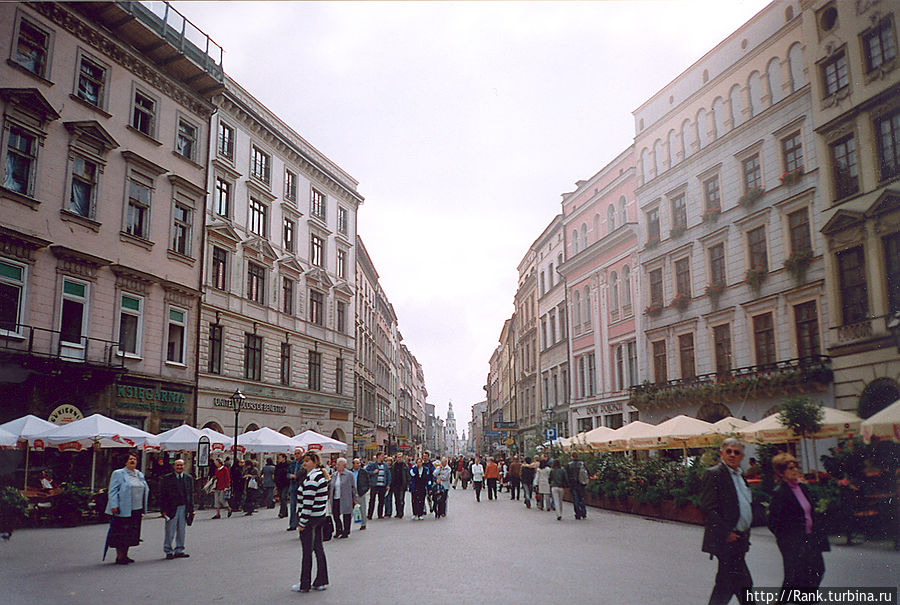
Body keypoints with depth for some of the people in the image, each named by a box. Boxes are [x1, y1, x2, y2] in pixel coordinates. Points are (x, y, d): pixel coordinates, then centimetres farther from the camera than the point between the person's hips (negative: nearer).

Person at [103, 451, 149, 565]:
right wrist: (114, 505, -17)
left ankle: (125, 555, 20)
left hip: (136, 509, 6)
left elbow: (146, 489, 21)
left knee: (131, 534, 10)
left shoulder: (140, 475, 15)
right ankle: (119, 557, 6)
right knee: (121, 533, -2)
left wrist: (143, 506, 16)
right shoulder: (118, 473, -3)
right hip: (123, 510, -6)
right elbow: (112, 491, -8)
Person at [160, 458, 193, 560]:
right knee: (170, 531, 0)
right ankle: (168, 551, 12)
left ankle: (179, 550, 19)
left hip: (184, 508, 3)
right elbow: (162, 495, 0)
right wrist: (163, 510, -6)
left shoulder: (189, 478, 10)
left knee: (181, 530, 9)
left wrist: (191, 509, 7)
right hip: (171, 508, -3)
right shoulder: (167, 478, 0)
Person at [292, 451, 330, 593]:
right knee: (318, 548, 13)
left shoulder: (312, 478, -19)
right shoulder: (321, 475, 10)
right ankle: (321, 581, 18)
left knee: (307, 551, 0)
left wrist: (302, 522, -18)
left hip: (310, 518, -9)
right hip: (320, 516, 9)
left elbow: (308, 502, -21)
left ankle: (304, 585, 9)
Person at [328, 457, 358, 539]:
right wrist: (329, 496, 10)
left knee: (346, 516, 2)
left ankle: (346, 532, 13)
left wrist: (354, 498, -2)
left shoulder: (349, 474, -3)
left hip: (345, 499, -5)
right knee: (335, 514, 0)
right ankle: (339, 530, 17)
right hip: (335, 499, 5)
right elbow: (331, 486, 17)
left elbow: (353, 487, -1)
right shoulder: (334, 475, 12)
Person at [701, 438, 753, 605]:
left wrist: (745, 534, 15)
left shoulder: (740, 475, 15)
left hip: (739, 539, 9)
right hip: (726, 540, -9)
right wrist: (726, 533, -19)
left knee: (725, 582, 14)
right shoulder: (713, 474, -12)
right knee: (743, 584, -7)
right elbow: (708, 508, -18)